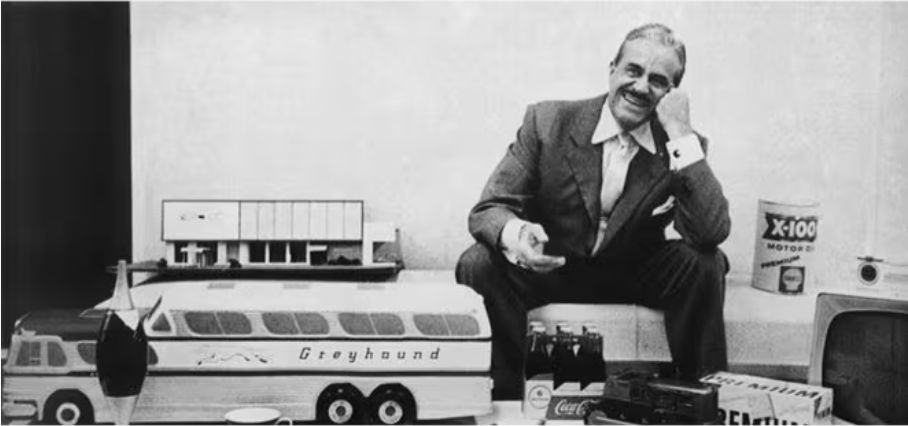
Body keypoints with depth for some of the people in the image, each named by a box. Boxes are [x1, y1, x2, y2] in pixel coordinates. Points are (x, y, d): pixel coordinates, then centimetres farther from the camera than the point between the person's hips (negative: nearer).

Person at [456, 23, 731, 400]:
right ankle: (504, 397, -12)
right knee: (479, 264, -28)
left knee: (706, 264, -25)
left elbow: (712, 233, -26)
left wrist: (681, 135, -28)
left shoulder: (683, 146, -9)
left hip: (638, 275, 1)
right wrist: (514, 234, -41)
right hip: (549, 268, -1)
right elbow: (488, 209, -14)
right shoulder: (548, 122, -12)